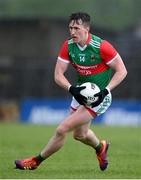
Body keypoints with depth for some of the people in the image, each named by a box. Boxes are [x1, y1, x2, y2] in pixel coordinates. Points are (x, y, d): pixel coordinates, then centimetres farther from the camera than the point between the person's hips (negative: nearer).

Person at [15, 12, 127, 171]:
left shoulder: (101, 46, -23)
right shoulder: (68, 46, -8)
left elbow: (121, 71, -15)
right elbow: (58, 75, -6)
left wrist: (105, 91, -24)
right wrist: (72, 89, -24)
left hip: (97, 97, -6)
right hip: (81, 92, 6)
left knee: (62, 129, -13)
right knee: (79, 134, 22)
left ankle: (36, 161, 4)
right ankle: (100, 147, 55)